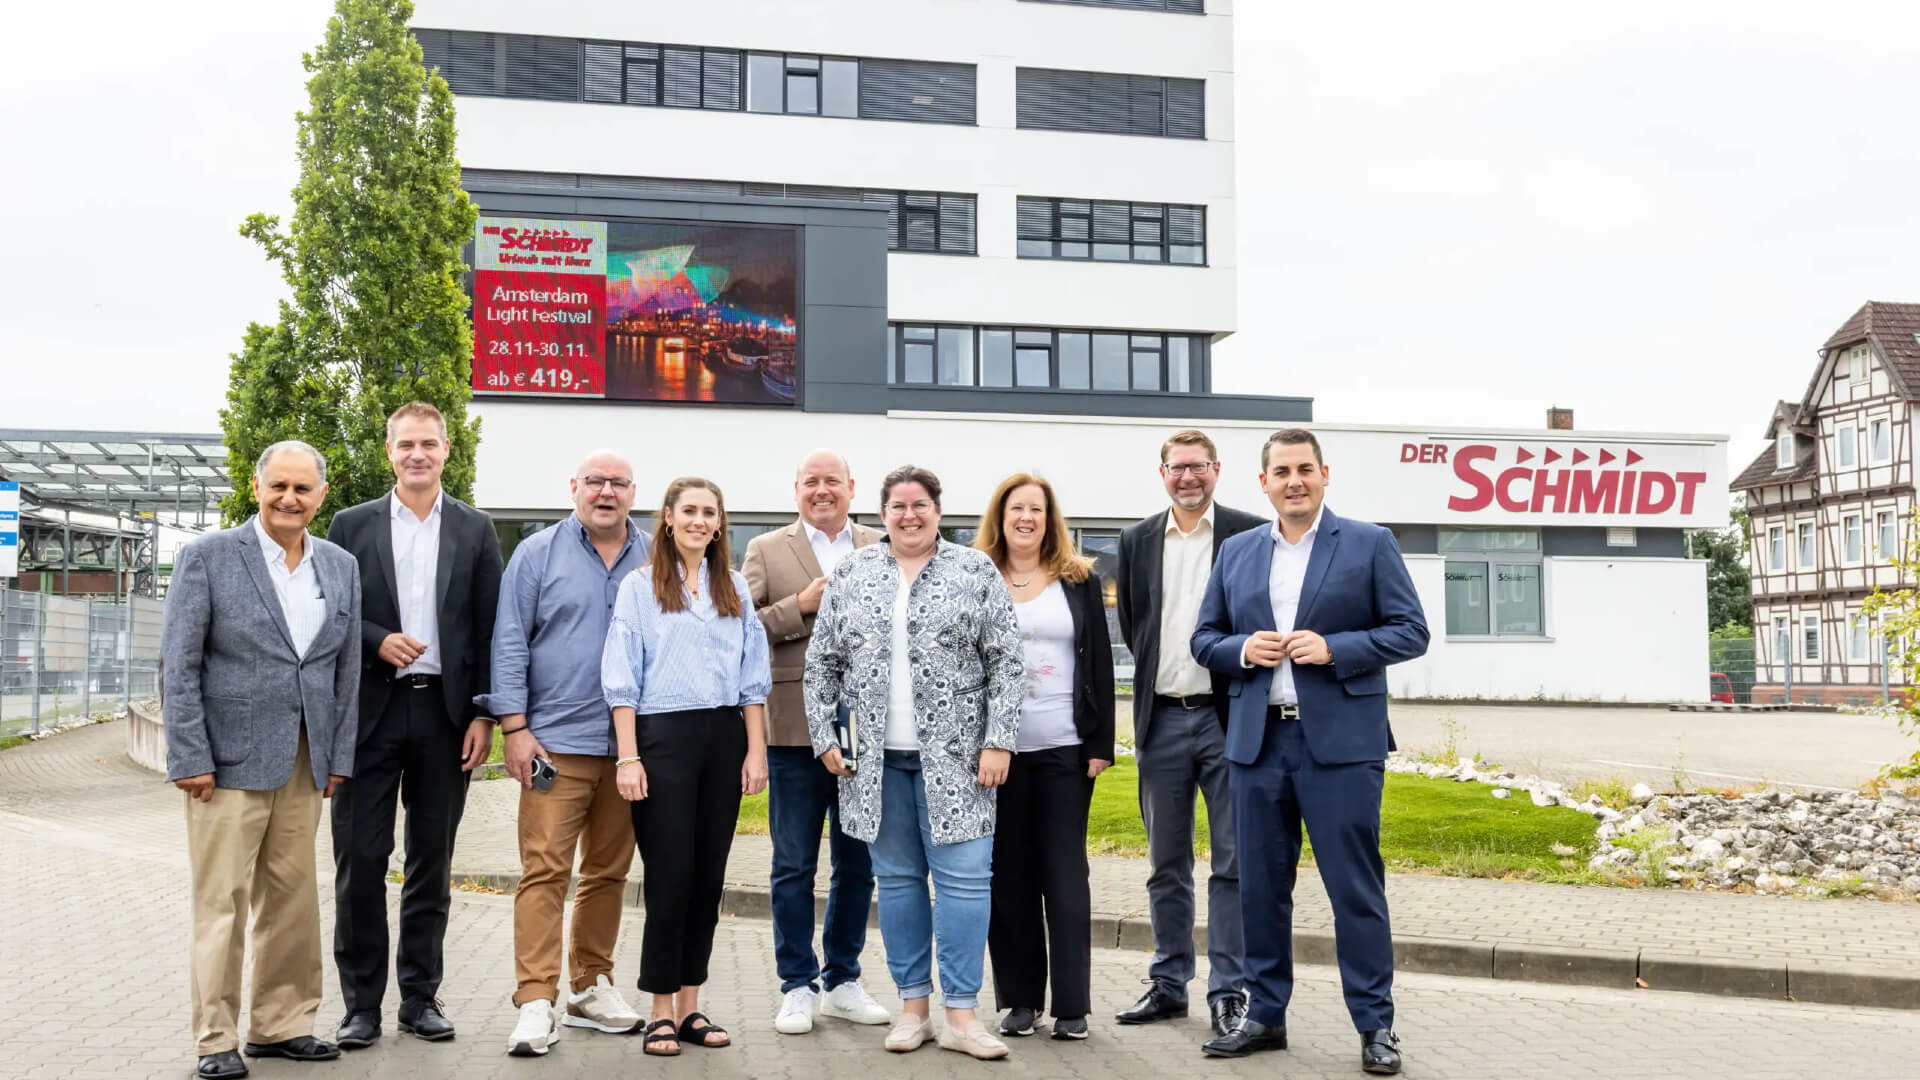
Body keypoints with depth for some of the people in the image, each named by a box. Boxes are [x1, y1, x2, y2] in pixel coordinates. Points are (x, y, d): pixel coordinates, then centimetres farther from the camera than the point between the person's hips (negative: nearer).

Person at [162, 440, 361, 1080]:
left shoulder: (341, 567, 10)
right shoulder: (208, 557, -3)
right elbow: (179, 664, -6)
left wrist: (339, 757, 6)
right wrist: (190, 758, -11)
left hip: (305, 763, 4)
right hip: (229, 757, -4)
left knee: (293, 898, 9)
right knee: (222, 900, 0)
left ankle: (281, 1026, 21)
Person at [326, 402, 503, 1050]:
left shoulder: (475, 530, 6)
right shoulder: (352, 526, 6)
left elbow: (488, 631, 4)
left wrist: (483, 716, -2)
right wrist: (377, 640, -13)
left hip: (446, 712, 1)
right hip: (370, 711, 0)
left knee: (431, 862, 8)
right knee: (360, 861, 1)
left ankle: (421, 997, 18)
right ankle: (361, 1003, 12)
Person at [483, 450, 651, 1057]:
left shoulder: (654, 561, 9)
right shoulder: (538, 553, 3)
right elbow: (510, 643, 0)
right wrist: (514, 728, -7)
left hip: (631, 744, 3)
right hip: (557, 740, -3)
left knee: (609, 872, 11)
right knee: (544, 871, -7)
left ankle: (590, 986, 23)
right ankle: (536, 1003, -4)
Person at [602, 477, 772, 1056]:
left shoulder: (734, 587, 12)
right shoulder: (639, 586, 2)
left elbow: (753, 676, 11)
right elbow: (622, 679, -2)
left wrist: (756, 751, 4)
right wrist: (628, 757, -9)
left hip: (724, 736, 4)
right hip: (664, 734, -3)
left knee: (708, 875, 6)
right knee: (670, 875, -3)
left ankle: (690, 1006, 16)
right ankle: (661, 1012, 8)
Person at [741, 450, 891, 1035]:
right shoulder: (767, 549, 5)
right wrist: (801, 606, -13)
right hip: (796, 729, -2)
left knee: (857, 864, 11)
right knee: (794, 865, 5)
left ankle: (842, 981, 24)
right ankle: (797, 987, 17)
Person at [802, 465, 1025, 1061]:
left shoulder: (977, 571, 1)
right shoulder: (850, 573, 7)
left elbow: (1005, 664, -2)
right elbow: (822, 664, 9)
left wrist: (998, 742, -8)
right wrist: (825, 738, 2)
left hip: (953, 755, -2)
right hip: (876, 758, 2)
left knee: (964, 877, -4)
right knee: (897, 878, 9)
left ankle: (961, 1013, 5)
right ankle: (913, 1005, 19)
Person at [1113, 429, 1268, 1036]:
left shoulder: (1250, 534, -1)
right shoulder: (1137, 541, 9)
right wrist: (1157, 675, 10)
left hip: (1227, 717, -3)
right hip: (1162, 719, 3)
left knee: (1233, 861, 1)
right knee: (1166, 864, 12)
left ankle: (1227, 991, 9)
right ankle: (1168, 984, 22)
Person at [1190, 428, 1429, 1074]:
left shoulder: (1369, 544, 2)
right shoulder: (1237, 552, 12)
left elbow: (1411, 631, -1)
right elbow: (1204, 637, 15)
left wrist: (1334, 649, -14)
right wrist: (1242, 650, -6)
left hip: (1341, 742, -4)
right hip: (1258, 741, 4)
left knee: (1356, 887, -1)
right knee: (1261, 887, 10)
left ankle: (1375, 1025, 11)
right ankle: (1265, 1015, 22)